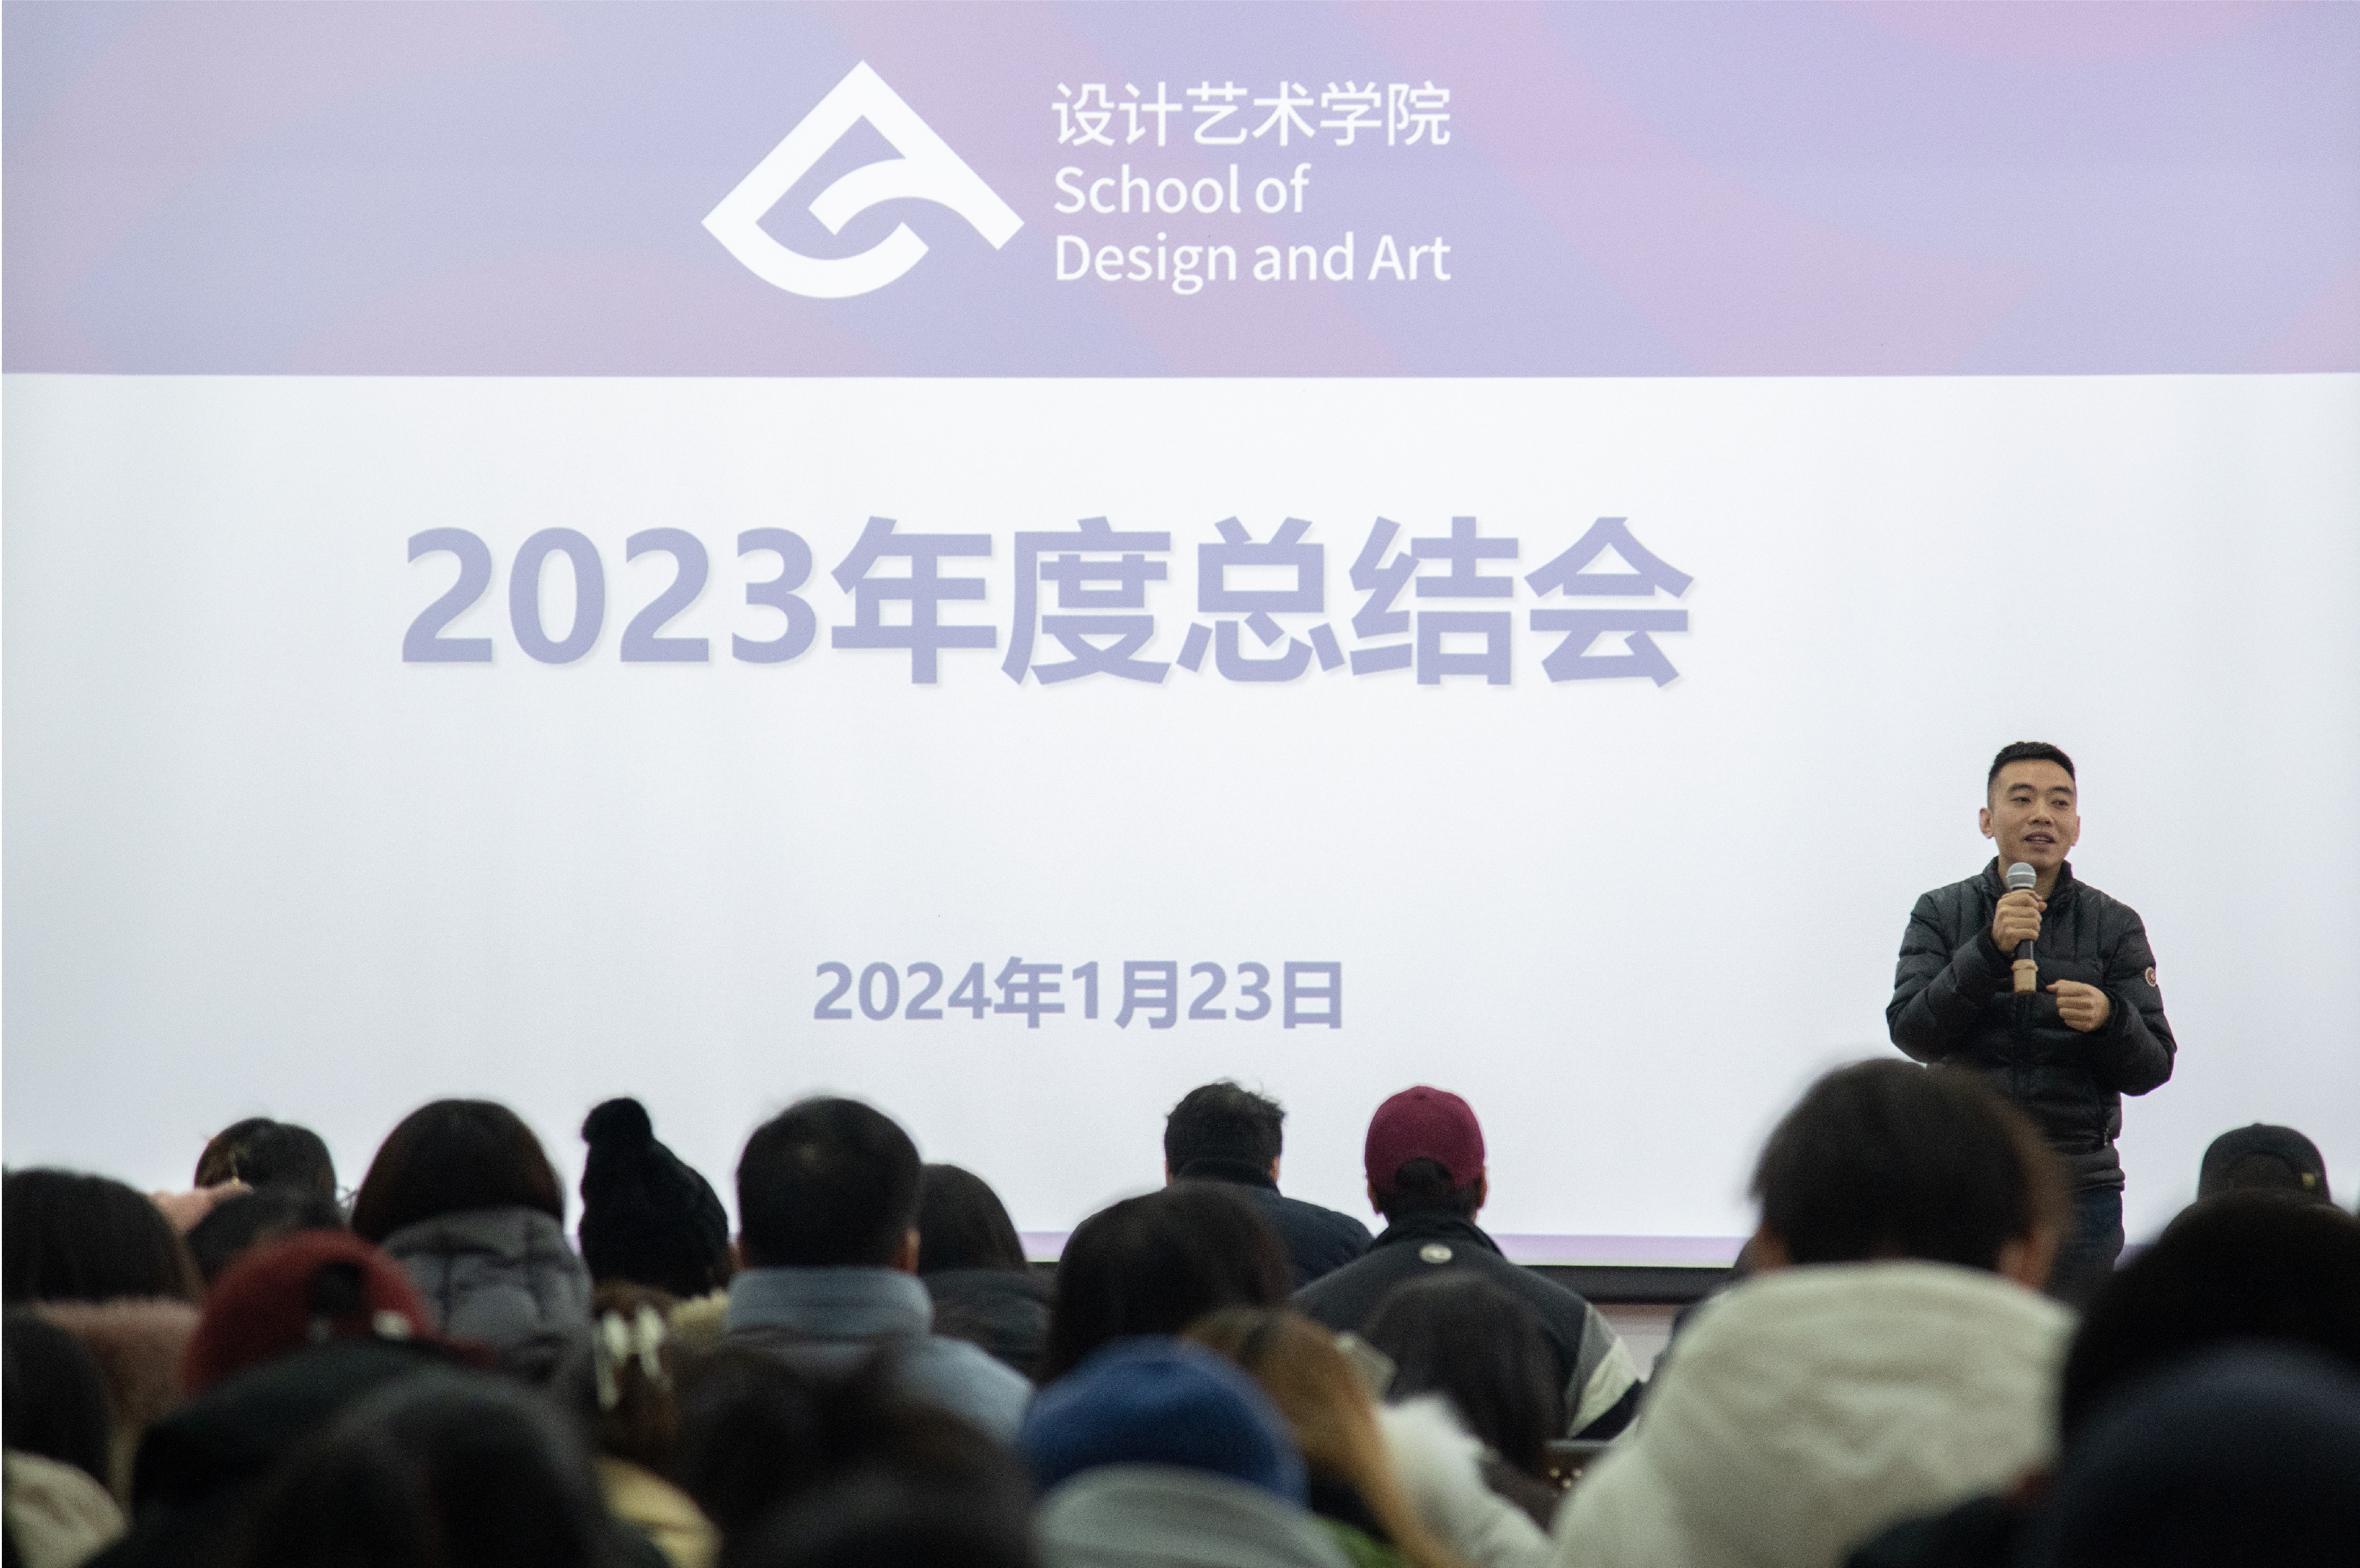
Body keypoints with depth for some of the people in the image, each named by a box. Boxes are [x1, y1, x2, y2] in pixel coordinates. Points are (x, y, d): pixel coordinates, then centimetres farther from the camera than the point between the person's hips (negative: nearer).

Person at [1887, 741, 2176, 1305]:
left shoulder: (2114, 926, 6)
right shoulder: (1941, 914, 6)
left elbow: (2152, 1069, 2)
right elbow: (1912, 1034, -8)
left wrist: (2109, 1019, -20)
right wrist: (1989, 950, -20)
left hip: (2079, 1193, 0)